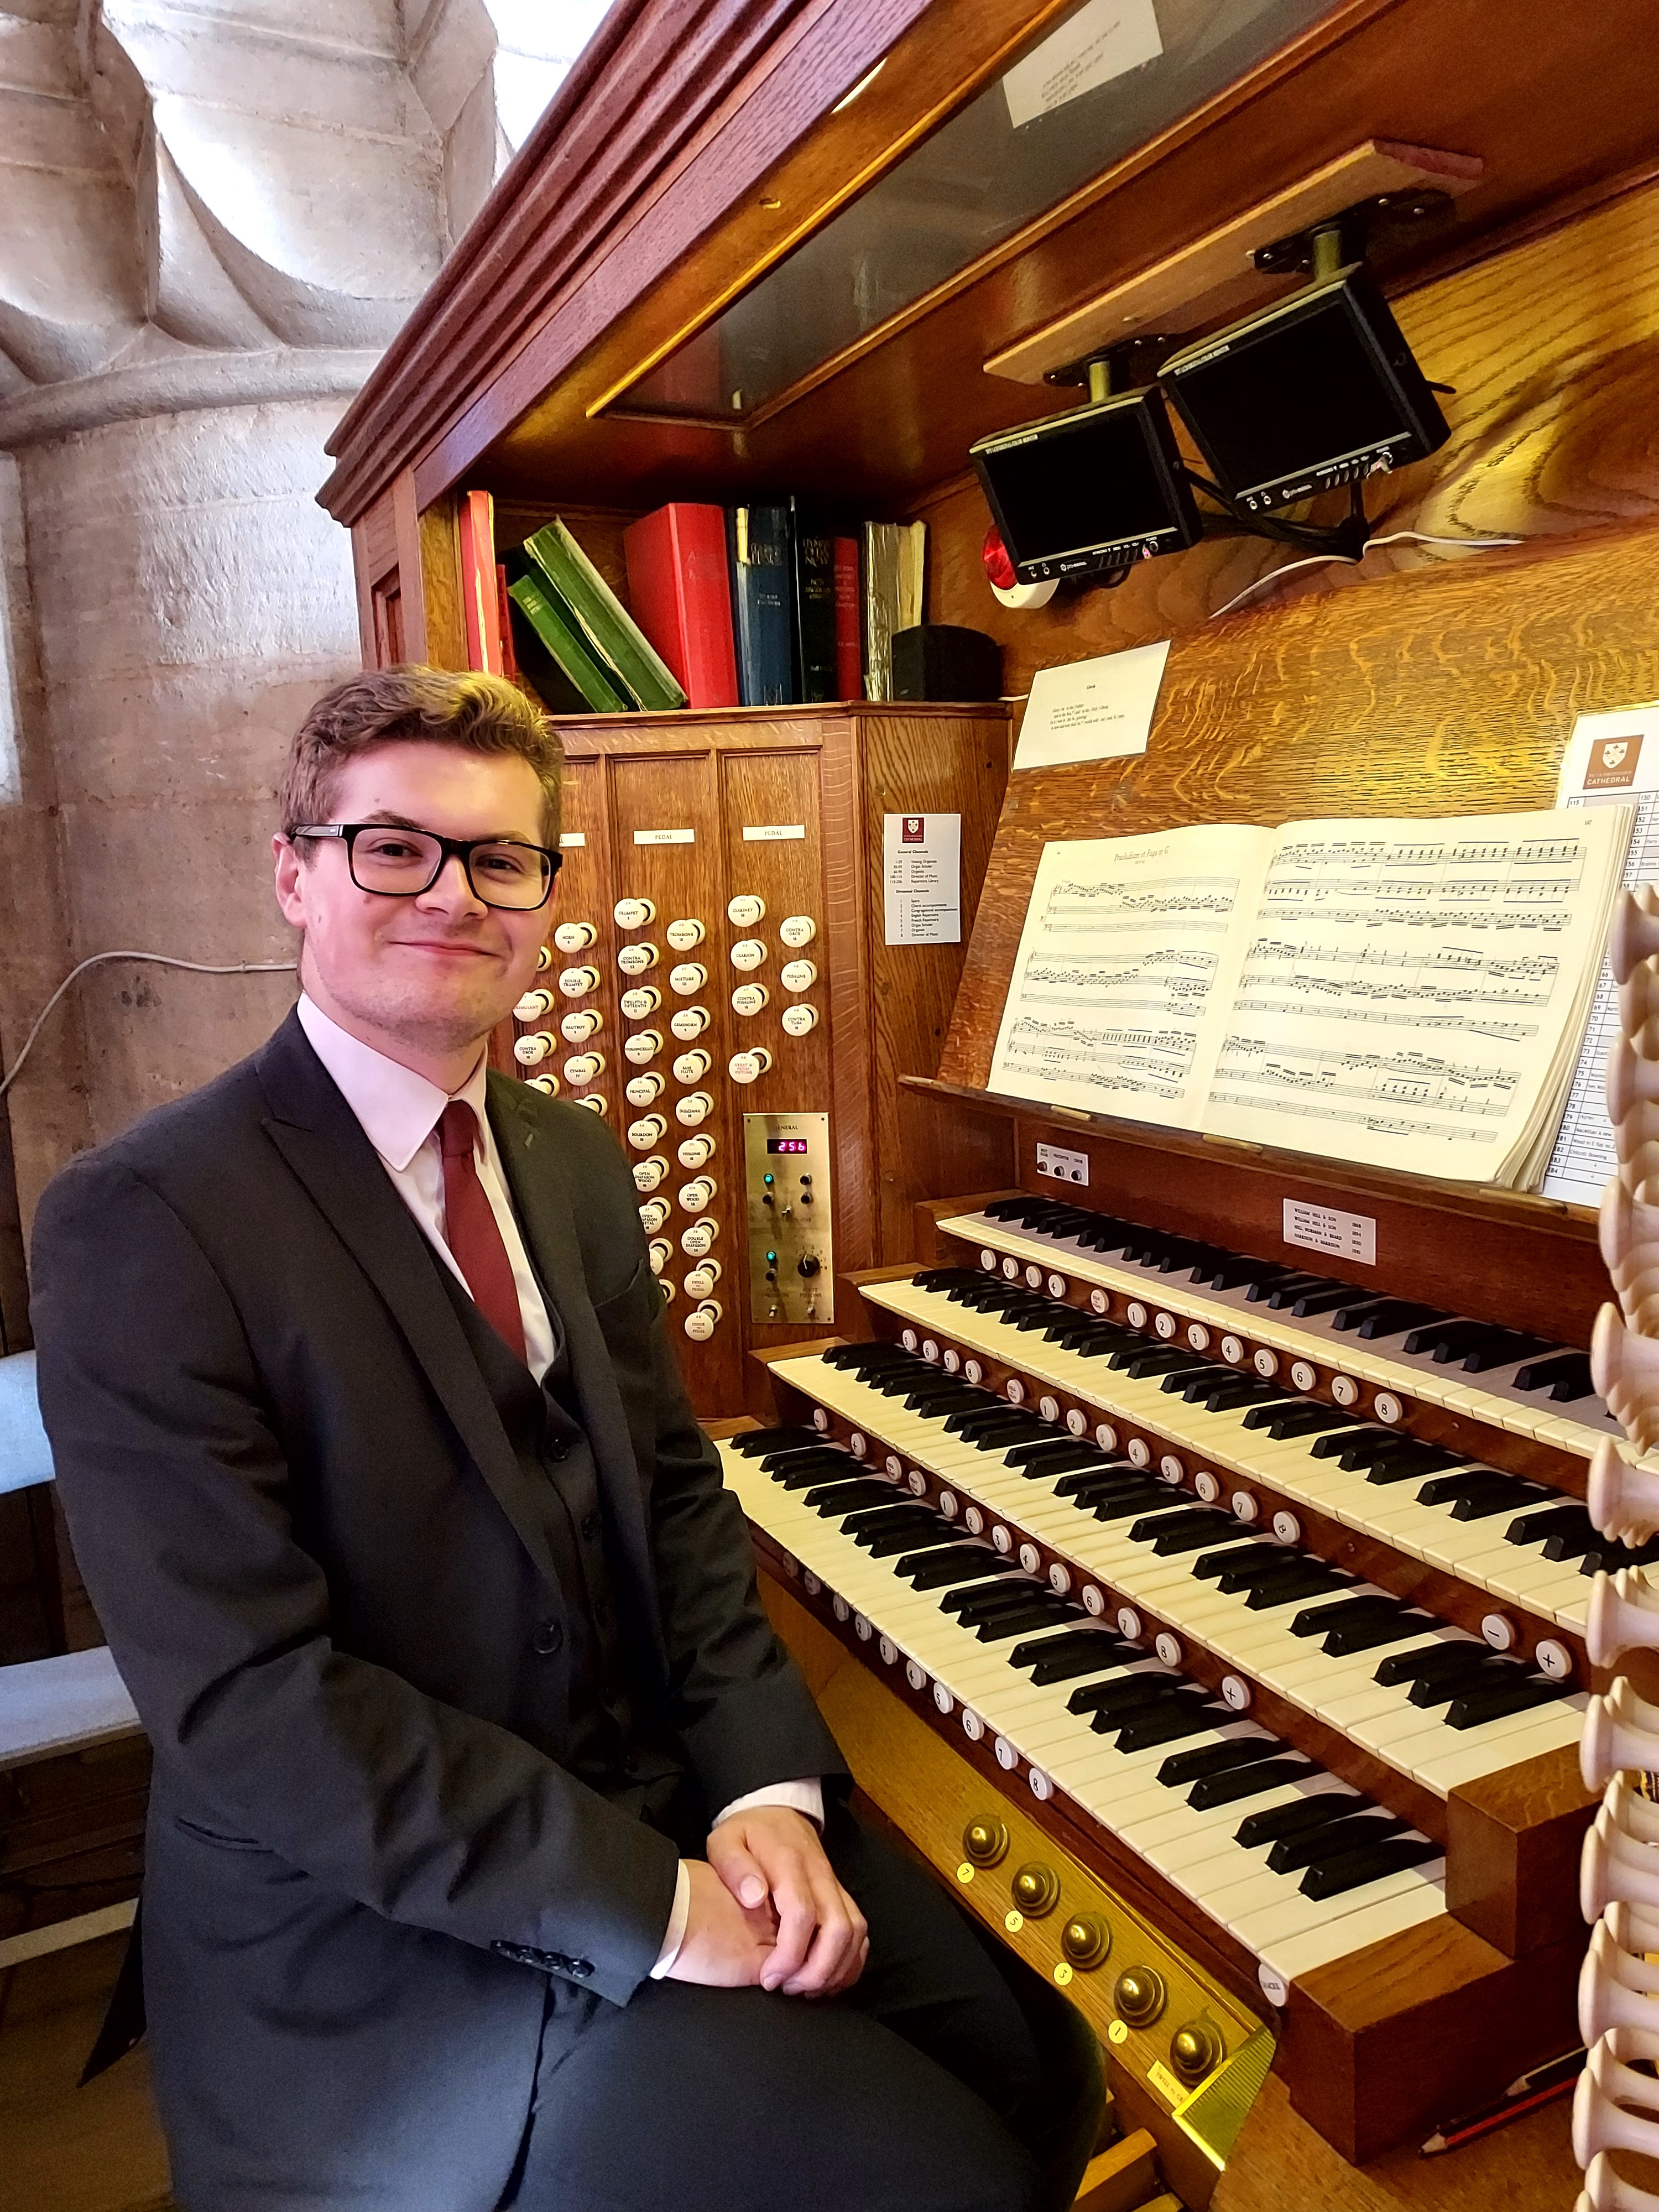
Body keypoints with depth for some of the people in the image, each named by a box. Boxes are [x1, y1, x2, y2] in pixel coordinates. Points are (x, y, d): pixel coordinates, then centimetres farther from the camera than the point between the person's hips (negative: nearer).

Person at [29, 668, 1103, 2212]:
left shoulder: (572, 1161, 6)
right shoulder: (144, 1220, -17)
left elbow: (675, 1489, 6)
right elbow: (248, 1705, -21)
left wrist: (769, 1789, -8)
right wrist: (649, 1903, -20)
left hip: (667, 1793, 6)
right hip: (383, 1931, -6)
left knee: (1038, 2082, 2)